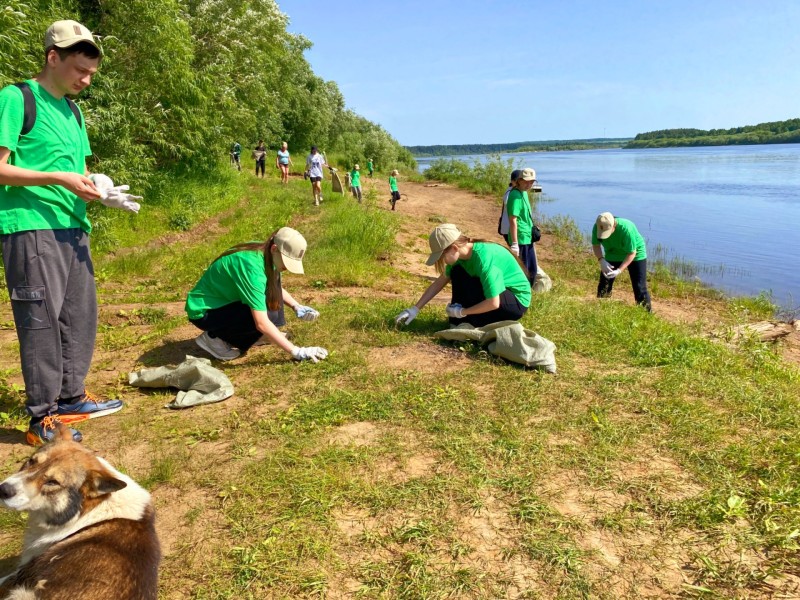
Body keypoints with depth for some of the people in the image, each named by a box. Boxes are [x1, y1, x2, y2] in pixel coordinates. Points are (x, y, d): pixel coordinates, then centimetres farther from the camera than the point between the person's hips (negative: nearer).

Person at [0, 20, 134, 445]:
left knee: (80, 314, 11)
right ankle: (41, 419, 5)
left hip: (72, 227, 8)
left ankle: (71, 398, 25)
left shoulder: (72, 111, 18)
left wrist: (102, 192, 3)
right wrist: (60, 179, -19)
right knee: (41, 318, -5)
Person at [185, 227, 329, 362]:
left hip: (225, 300, 8)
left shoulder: (266, 255, -7)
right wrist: (296, 351, -34)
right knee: (266, 316, -25)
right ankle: (214, 337, -6)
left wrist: (296, 306, -2)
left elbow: (276, 287, 16)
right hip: (203, 312, -8)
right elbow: (262, 323, -35)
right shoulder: (252, 266, -32)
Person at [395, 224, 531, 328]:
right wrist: (415, 309, -1)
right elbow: (439, 283, 2)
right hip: (494, 298, 8)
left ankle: (477, 327, -6)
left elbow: (493, 303, -33)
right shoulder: (461, 255, -7)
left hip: (518, 301, -8)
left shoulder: (483, 257, -32)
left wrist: (462, 312, -20)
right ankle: (458, 324, -3)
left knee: (467, 286, -26)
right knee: (457, 273, -5)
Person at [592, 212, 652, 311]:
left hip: (635, 255, -4)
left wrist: (619, 270, -38)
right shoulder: (597, 227, -26)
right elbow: (595, 245, -9)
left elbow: (632, 253, -29)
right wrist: (601, 260, -27)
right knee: (604, 285, 2)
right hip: (613, 255, 4)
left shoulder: (626, 229, -38)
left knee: (639, 288, -8)